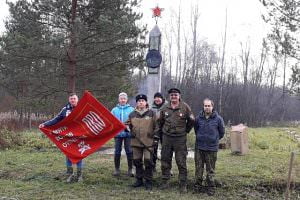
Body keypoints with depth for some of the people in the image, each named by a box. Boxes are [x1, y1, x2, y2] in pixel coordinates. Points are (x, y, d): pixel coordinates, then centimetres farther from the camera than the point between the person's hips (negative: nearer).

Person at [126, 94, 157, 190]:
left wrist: (155, 137, -2)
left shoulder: (151, 113, 0)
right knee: (137, 161, 10)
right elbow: (128, 126, 18)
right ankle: (139, 180, 24)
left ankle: (148, 181, 10)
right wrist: (126, 127, -4)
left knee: (148, 161, -2)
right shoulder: (132, 114, 8)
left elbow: (156, 126, 3)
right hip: (136, 142, 3)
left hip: (148, 142, -3)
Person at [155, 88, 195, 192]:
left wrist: (186, 130, 8)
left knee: (181, 162, -1)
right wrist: (157, 132, 14)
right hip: (167, 137, 3)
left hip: (180, 138, -3)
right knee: (165, 160, 9)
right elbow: (160, 121, 18)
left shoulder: (185, 107, -4)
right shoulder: (165, 108, 6)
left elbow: (191, 120, 6)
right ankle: (165, 182, 22)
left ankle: (183, 184, 8)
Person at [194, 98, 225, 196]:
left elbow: (222, 132, 7)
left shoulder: (218, 119, -7)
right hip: (199, 147, 2)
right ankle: (198, 185, 22)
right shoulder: (198, 118, 0)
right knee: (198, 168, 10)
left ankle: (211, 188, 16)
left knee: (210, 170, 6)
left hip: (212, 148, -2)